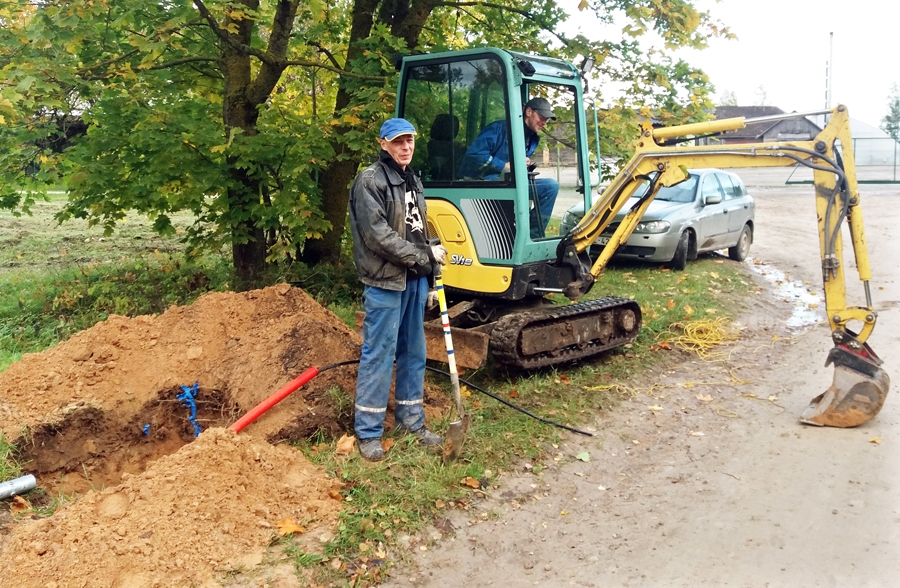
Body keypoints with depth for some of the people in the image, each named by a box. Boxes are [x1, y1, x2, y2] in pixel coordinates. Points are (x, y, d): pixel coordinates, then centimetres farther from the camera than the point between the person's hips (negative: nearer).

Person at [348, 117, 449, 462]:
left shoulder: (413, 181, 17)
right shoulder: (370, 181, -8)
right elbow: (378, 236, -16)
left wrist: (430, 273, 15)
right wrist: (425, 255, -13)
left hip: (415, 279, 8)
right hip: (385, 282, -8)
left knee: (414, 353, 13)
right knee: (379, 354, -3)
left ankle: (412, 421, 25)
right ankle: (368, 432, 7)